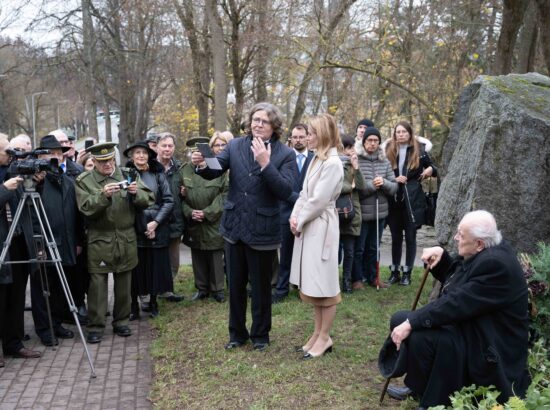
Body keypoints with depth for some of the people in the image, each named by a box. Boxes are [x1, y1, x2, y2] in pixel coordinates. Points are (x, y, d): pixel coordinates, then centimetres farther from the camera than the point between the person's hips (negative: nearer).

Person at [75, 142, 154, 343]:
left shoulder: (128, 176, 5)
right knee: (97, 283, -1)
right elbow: (86, 208, -13)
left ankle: (121, 321, 25)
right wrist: (103, 195, -28)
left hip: (126, 240, 3)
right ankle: (95, 326, 10)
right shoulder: (84, 181, -1)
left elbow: (148, 200, 1)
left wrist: (137, 193, -19)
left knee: (124, 282, 11)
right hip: (99, 241, -2)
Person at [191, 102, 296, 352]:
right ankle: (237, 333, 34)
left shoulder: (285, 154, -8)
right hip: (234, 226, 3)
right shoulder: (235, 146, 1)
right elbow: (214, 172, -4)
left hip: (262, 230, -3)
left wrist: (265, 163, -28)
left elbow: (285, 191, -18)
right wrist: (201, 164, -26)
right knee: (235, 284, 16)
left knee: (261, 286, 12)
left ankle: (260, 334, 31)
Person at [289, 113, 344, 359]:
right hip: (308, 226, 9)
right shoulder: (316, 160, 13)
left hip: (321, 227, -9)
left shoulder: (333, 163, -15)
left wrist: (299, 221, -8)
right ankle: (318, 333, 26)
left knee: (324, 285, 1)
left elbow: (319, 200, -18)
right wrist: (294, 217, -2)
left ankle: (325, 338, 12)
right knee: (313, 284, 14)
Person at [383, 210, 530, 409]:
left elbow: (456, 303, -31)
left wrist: (411, 323, -28)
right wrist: (441, 256, -1)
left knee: (420, 337, -31)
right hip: (466, 326, 10)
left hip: (488, 348, -10)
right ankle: (417, 385, 22)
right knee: (399, 319, 8)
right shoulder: (483, 252, 2)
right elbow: (452, 278, 18)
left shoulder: (495, 264, -27)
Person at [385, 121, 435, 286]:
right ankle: (394, 272, 19)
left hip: (412, 200, -2)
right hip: (394, 200, 2)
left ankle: (407, 273, 12)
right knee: (396, 237, 9)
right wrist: (394, 179, -11)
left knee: (410, 237, 3)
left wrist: (430, 170, -11)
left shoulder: (418, 151, 2)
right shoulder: (389, 151, 6)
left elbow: (432, 168, 11)